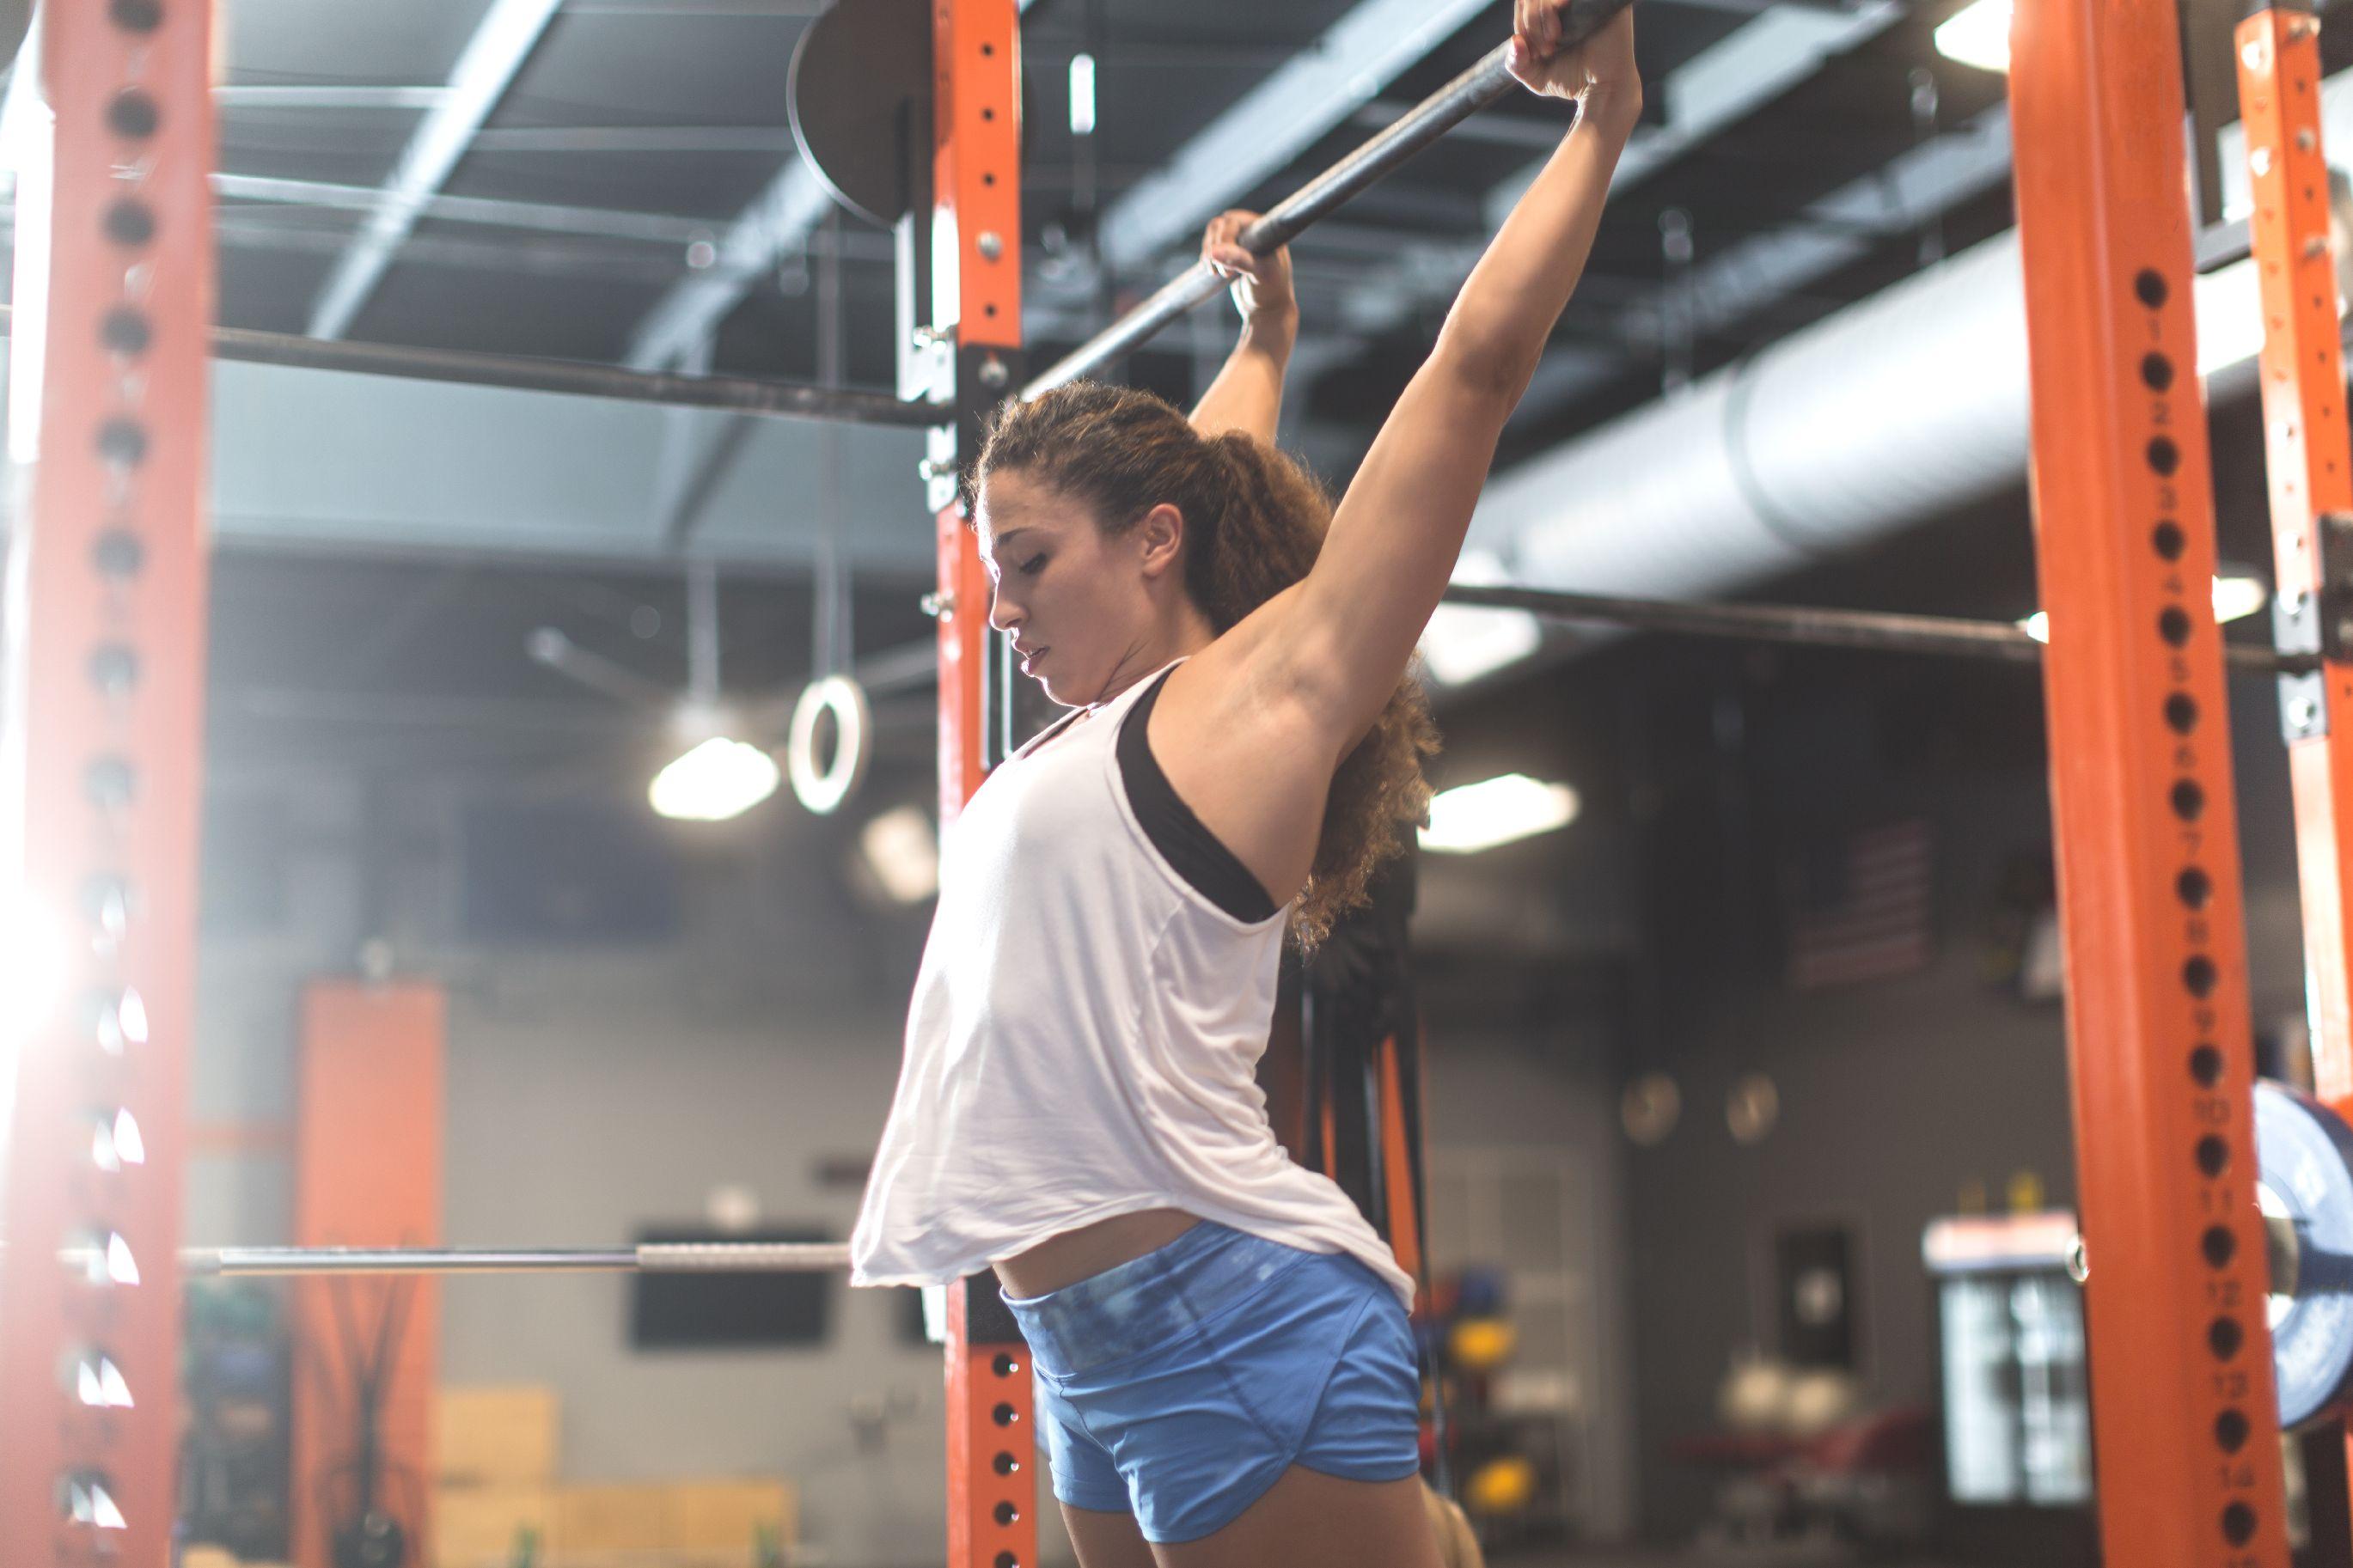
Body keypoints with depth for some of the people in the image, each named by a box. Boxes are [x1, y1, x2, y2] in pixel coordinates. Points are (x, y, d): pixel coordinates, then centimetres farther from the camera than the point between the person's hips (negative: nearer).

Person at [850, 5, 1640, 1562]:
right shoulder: (1112, 732, 19)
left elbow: (1474, 370, -4)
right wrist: (1262, 337, 50)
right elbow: (1195, 471, 38)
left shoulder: (1268, 686, -3)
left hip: (1236, 1325, -9)